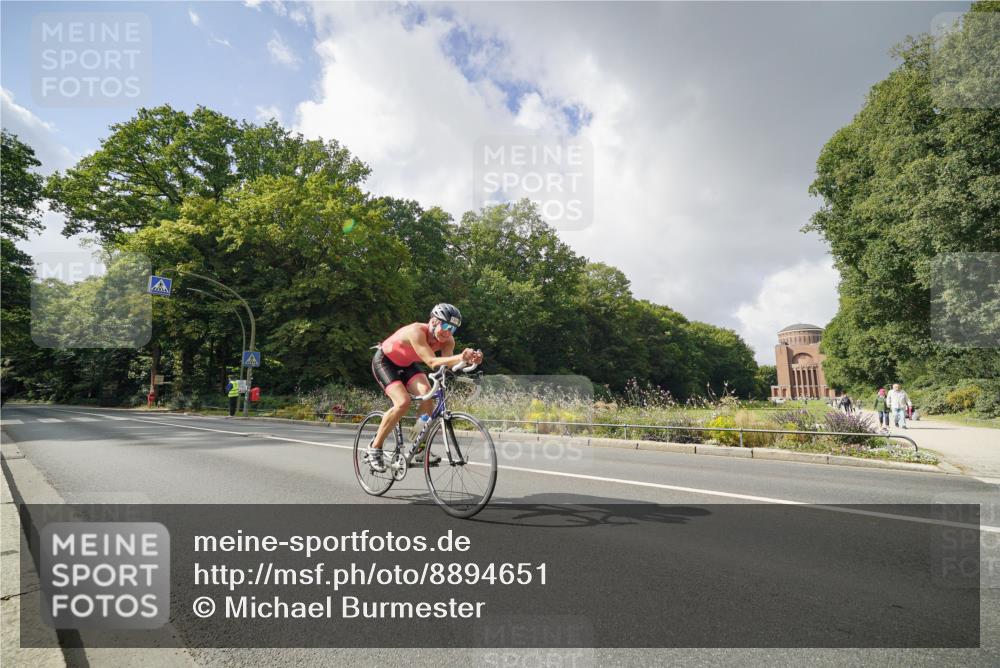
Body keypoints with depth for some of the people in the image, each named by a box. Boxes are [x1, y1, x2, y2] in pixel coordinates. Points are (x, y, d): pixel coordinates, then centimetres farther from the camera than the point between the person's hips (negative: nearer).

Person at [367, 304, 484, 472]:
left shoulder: (447, 340, -18)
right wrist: (460, 357, -60)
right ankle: (375, 447, -7)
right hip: (384, 362, -6)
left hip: (406, 364, 6)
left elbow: (448, 362, -34)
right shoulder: (416, 331, -36)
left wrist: (469, 360, -53)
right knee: (403, 402, -25)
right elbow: (431, 362, -46)